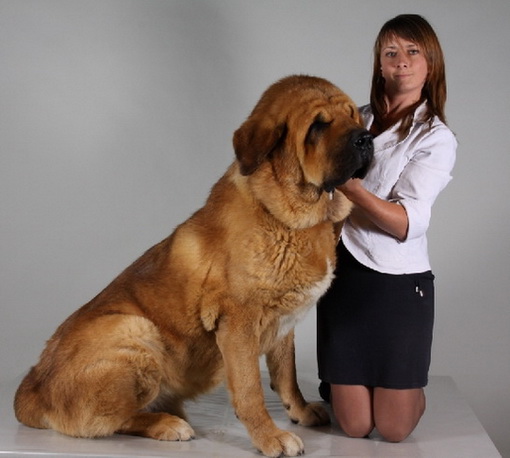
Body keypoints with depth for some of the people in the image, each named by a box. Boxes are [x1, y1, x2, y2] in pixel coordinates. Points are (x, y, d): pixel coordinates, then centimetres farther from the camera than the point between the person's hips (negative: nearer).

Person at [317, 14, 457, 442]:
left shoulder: (437, 139, -6)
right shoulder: (357, 119, 8)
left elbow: (406, 223, -18)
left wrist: (347, 182, -30)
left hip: (400, 284, -3)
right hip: (343, 277, 3)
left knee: (394, 429, 3)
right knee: (355, 426, 4)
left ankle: (413, 389, 36)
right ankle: (337, 382, 37)